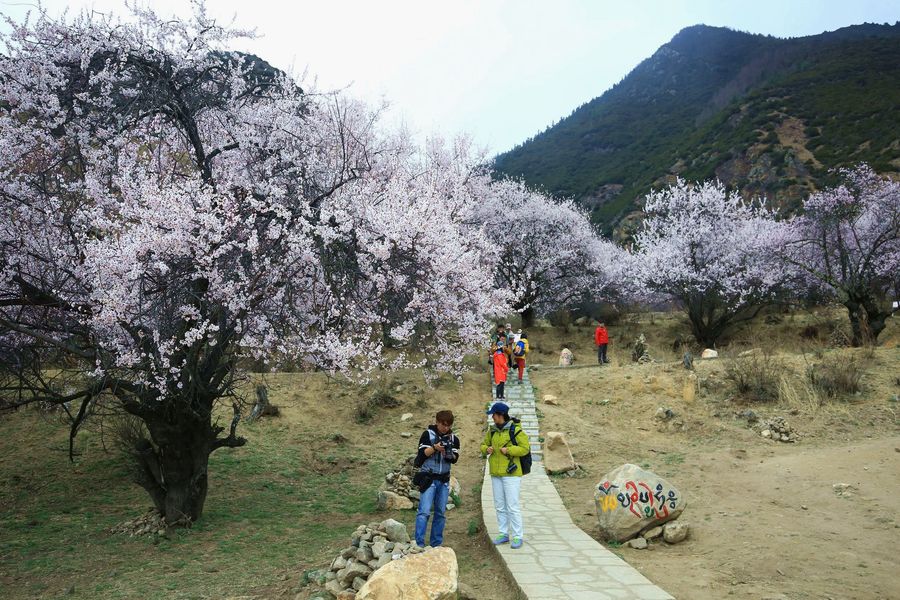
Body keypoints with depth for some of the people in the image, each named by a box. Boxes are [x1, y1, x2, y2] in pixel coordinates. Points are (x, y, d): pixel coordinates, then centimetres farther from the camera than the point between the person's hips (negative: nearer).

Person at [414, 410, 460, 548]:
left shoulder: (453, 438, 8)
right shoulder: (427, 434, -2)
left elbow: (455, 459, 2)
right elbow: (422, 454, -6)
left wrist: (449, 455, -20)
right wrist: (435, 448, -21)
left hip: (444, 480, 4)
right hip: (428, 478, -4)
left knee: (441, 513, 8)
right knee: (424, 511, -13)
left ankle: (436, 544, 16)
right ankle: (419, 544, -13)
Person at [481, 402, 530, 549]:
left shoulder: (515, 430, -11)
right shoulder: (492, 430, 10)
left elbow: (525, 448, -13)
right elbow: (484, 444, 20)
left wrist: (508, 450, -19)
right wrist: (487, 449, -3)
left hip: (511, 473, -7)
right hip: (496, 474, 7)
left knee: (513, 506, -6)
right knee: (500, 506, 13)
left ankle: (518, 536, 3)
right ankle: (504, 534, 23)